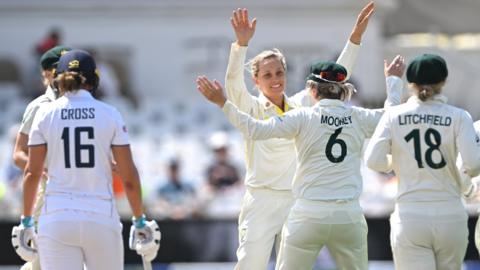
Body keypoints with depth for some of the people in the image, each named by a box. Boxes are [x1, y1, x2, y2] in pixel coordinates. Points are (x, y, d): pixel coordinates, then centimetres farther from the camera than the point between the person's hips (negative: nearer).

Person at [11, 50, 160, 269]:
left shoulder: (45, 114, 2)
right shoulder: (109, 114, 2)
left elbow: (32, 172, 1)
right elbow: (128, 176, 0)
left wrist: (26, 221, 8)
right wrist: (139, 220, 9)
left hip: (57, 217, 0)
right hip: (101, 216, 0)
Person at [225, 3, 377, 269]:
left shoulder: (301, 105, 10)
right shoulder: (252, 108, -2)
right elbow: (233, 83, -19)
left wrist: (355, 36, 2)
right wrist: (242, 43, -36)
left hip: (297, 201, 4)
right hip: (261, 201, -4)